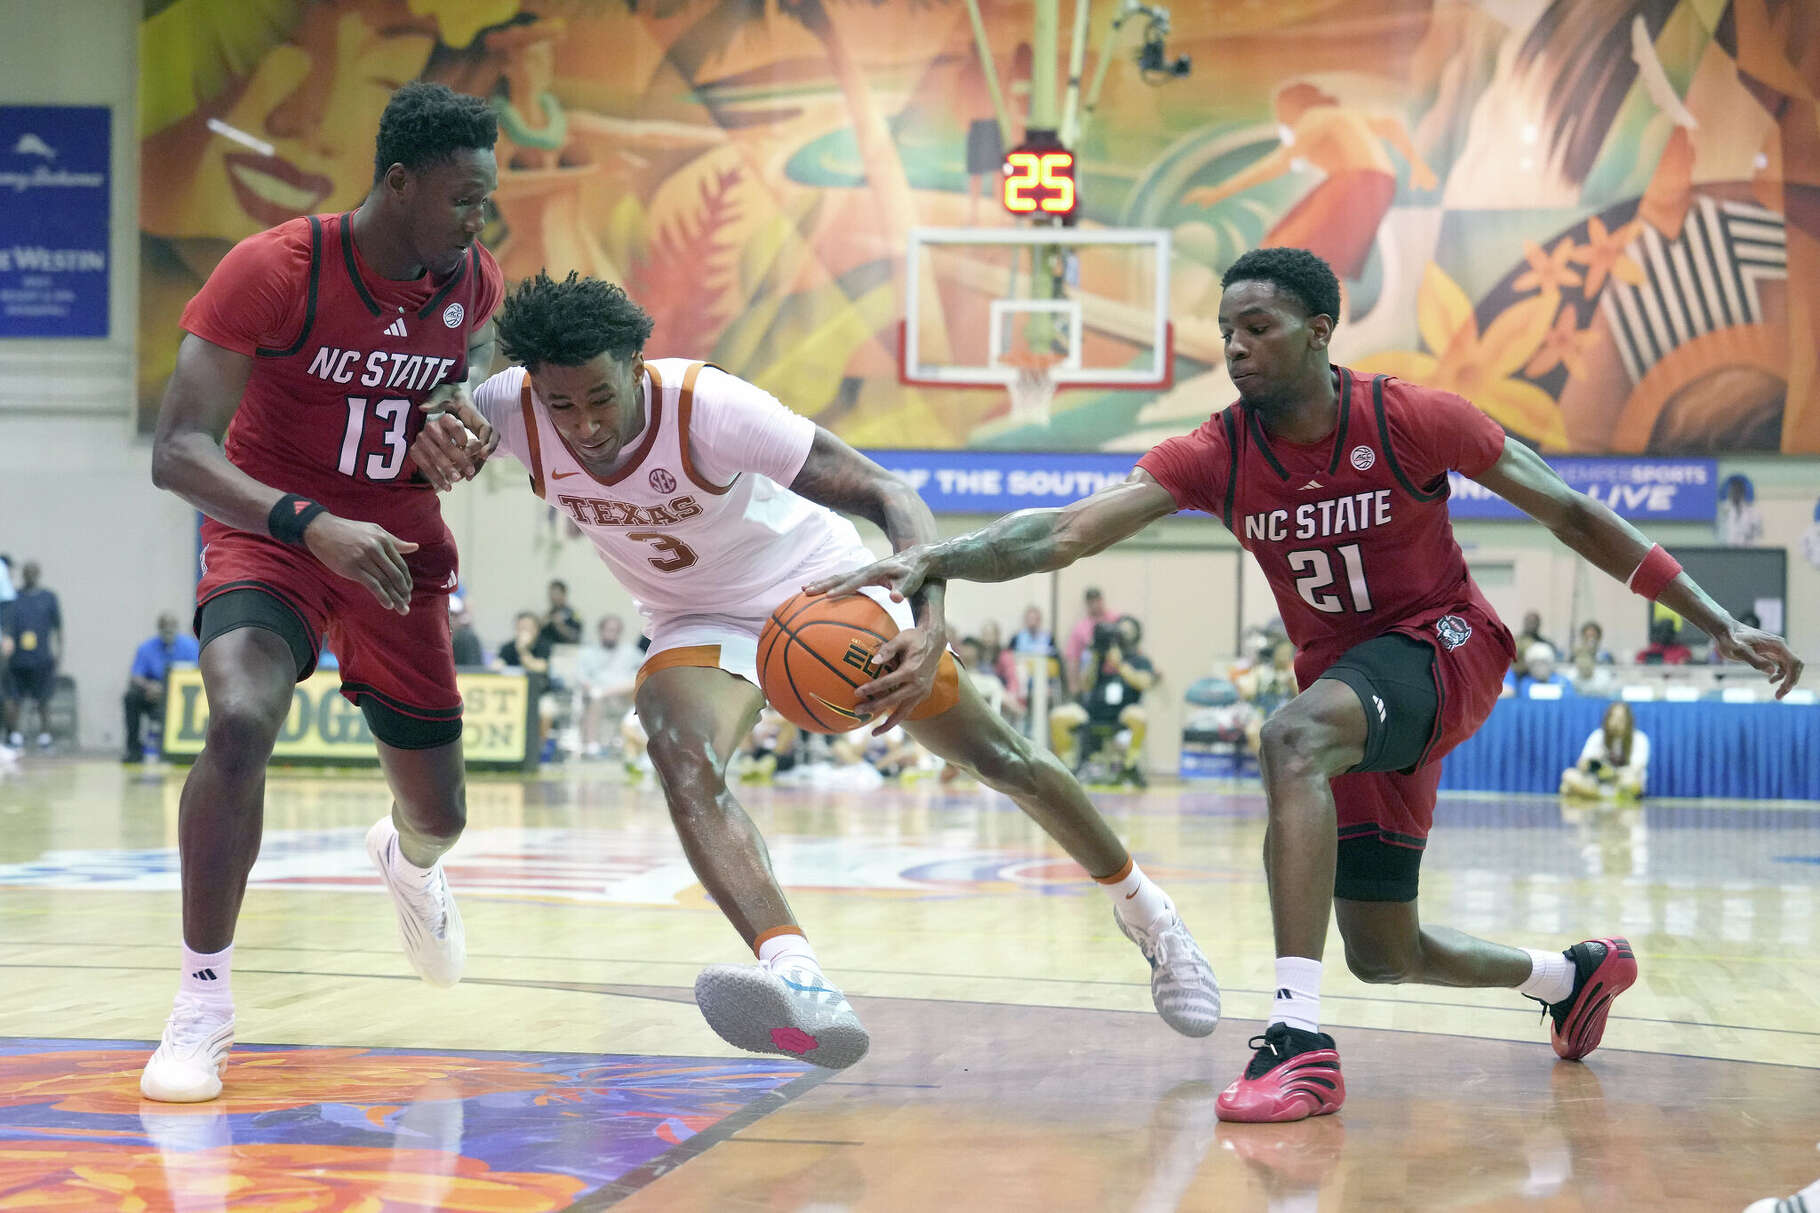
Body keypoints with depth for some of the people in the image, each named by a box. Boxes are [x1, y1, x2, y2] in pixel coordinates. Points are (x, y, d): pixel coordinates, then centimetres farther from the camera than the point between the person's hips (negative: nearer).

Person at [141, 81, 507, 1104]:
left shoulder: (476, 284, -8)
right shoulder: (270, 272, -23)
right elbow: (177, 452, -27)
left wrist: (463, 425, -14)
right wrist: (311, 525, -41)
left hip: (402, 549, 4)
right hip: (270, 534, -4)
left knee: (440, 819, 10)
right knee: (241, 722, -34)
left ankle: (407, 860, 53)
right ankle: (204, 1001, -17)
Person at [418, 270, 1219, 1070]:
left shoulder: (709, 407, -35)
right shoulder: (511, 409, -24)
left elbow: (888, 494, -35)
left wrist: (929, 629, -52)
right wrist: (438, 437, -31)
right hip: (701, 623, 3)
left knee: (997, 757, 7)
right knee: (681, 760, -31)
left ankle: (1141, 908, 34)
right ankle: (799, 983, -51)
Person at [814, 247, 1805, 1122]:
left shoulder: (1411, 421, -18)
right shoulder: (1214, 456, -10)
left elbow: (1569, 514, -9)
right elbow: (1067, 531, -21)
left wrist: (1719, 623, -8)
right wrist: (930, 561, -38)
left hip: (1444, 647, -5)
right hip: (1347, 681, 6)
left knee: (1293, 737, -37)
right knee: (1383, 955, 12)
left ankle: (1300, 1039, -40)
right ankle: (1574, 974, 43)